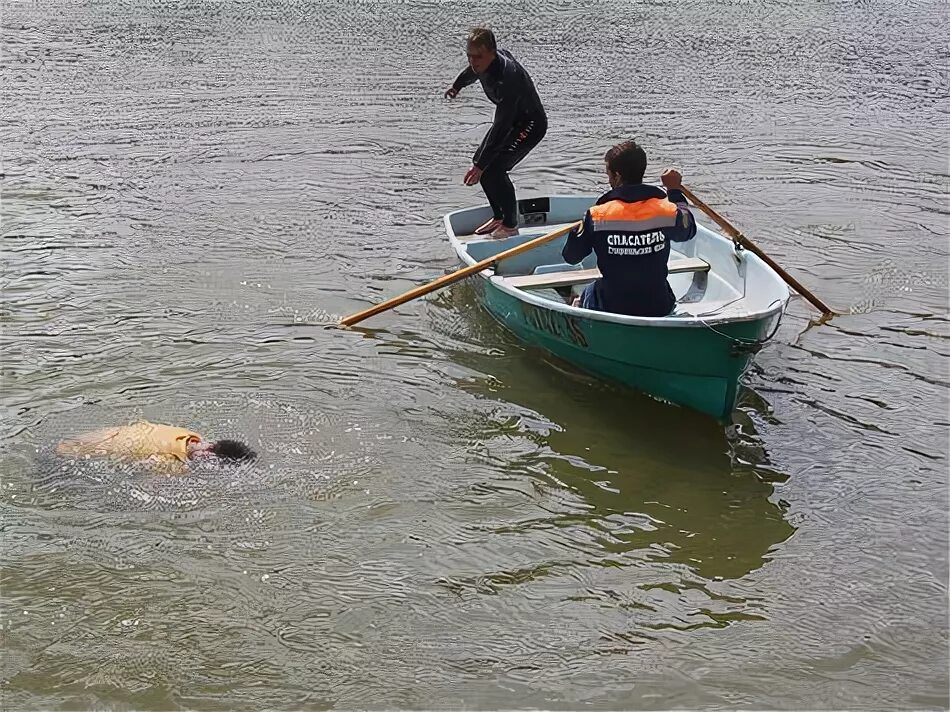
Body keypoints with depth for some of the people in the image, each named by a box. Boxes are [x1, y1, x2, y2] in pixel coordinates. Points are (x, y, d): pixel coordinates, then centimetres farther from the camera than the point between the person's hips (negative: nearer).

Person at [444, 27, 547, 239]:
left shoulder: (507, 77, -38)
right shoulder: (484, 62, -11)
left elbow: (501, 127, -40)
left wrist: (480, 165, -41)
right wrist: (457, 85, 39)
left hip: (531, 124, -9)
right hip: (511, 118, 9)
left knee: (494, 168, -18)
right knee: (480, 162, 5)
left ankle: (510, 225, -2)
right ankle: (499, 217, 19)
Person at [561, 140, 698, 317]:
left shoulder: (597, 216, -18)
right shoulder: (668, 211, -12)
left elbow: (570, 256, -4)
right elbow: (688, 231, 13)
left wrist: (579, 229, 17)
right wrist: (675, 191, 23)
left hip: (612, 308, -2)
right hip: (660, 308, 2)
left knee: (586, 294, 31)